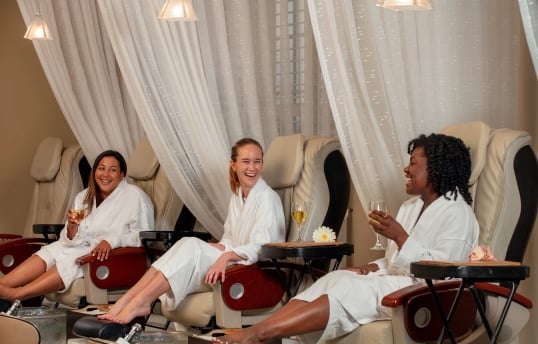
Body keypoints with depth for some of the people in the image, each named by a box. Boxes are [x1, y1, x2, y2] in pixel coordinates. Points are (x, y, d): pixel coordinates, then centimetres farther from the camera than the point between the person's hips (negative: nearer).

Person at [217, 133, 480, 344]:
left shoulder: (457, 213, -7)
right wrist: (372, 268, -1)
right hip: (394, 281, 8)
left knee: (347, 290, -28)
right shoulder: (411, 206, 21)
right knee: (333, 280, -18)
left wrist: (399, 237, -22)